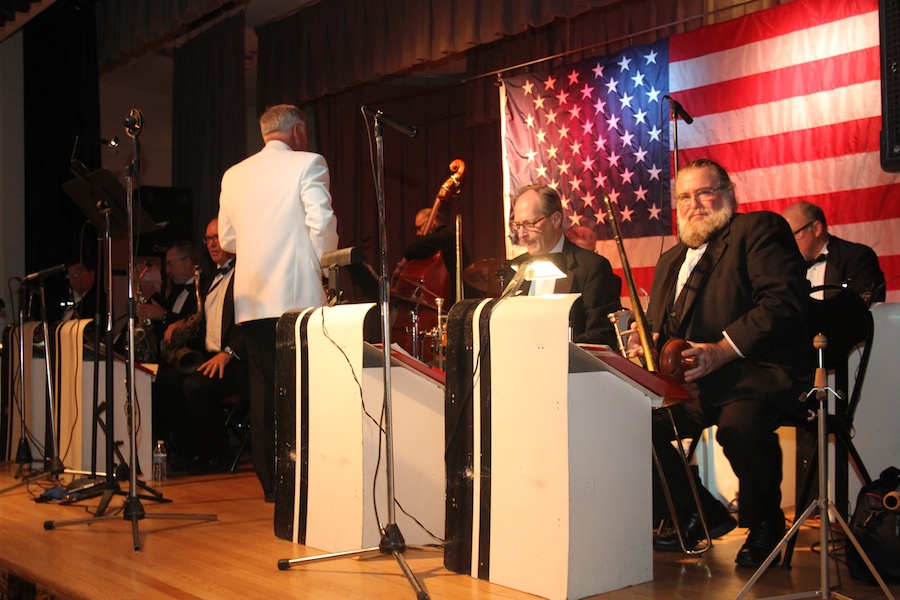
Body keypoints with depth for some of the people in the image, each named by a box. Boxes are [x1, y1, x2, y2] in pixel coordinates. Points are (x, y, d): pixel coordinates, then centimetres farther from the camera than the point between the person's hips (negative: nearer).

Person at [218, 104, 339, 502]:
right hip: (298, 295, -4)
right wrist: (324, 262, 7)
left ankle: (270, 482, 12)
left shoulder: (234, 175, 12)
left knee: (264, 390, 8)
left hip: (252, 300, 5)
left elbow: (227, 239, 15)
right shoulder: (308, 164, -2)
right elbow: (322, 225, -10)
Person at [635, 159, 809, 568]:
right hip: (686, 381, 7)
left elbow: (785, 301, -13)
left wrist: (722, 350, -22)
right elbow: (656, 327, 30)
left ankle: (764, 524, -5)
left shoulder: (759, 231, 2)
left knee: (740, 424, -36)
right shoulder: (670, 261, 26)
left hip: (755, 373, -7)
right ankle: (701, 515, 6)